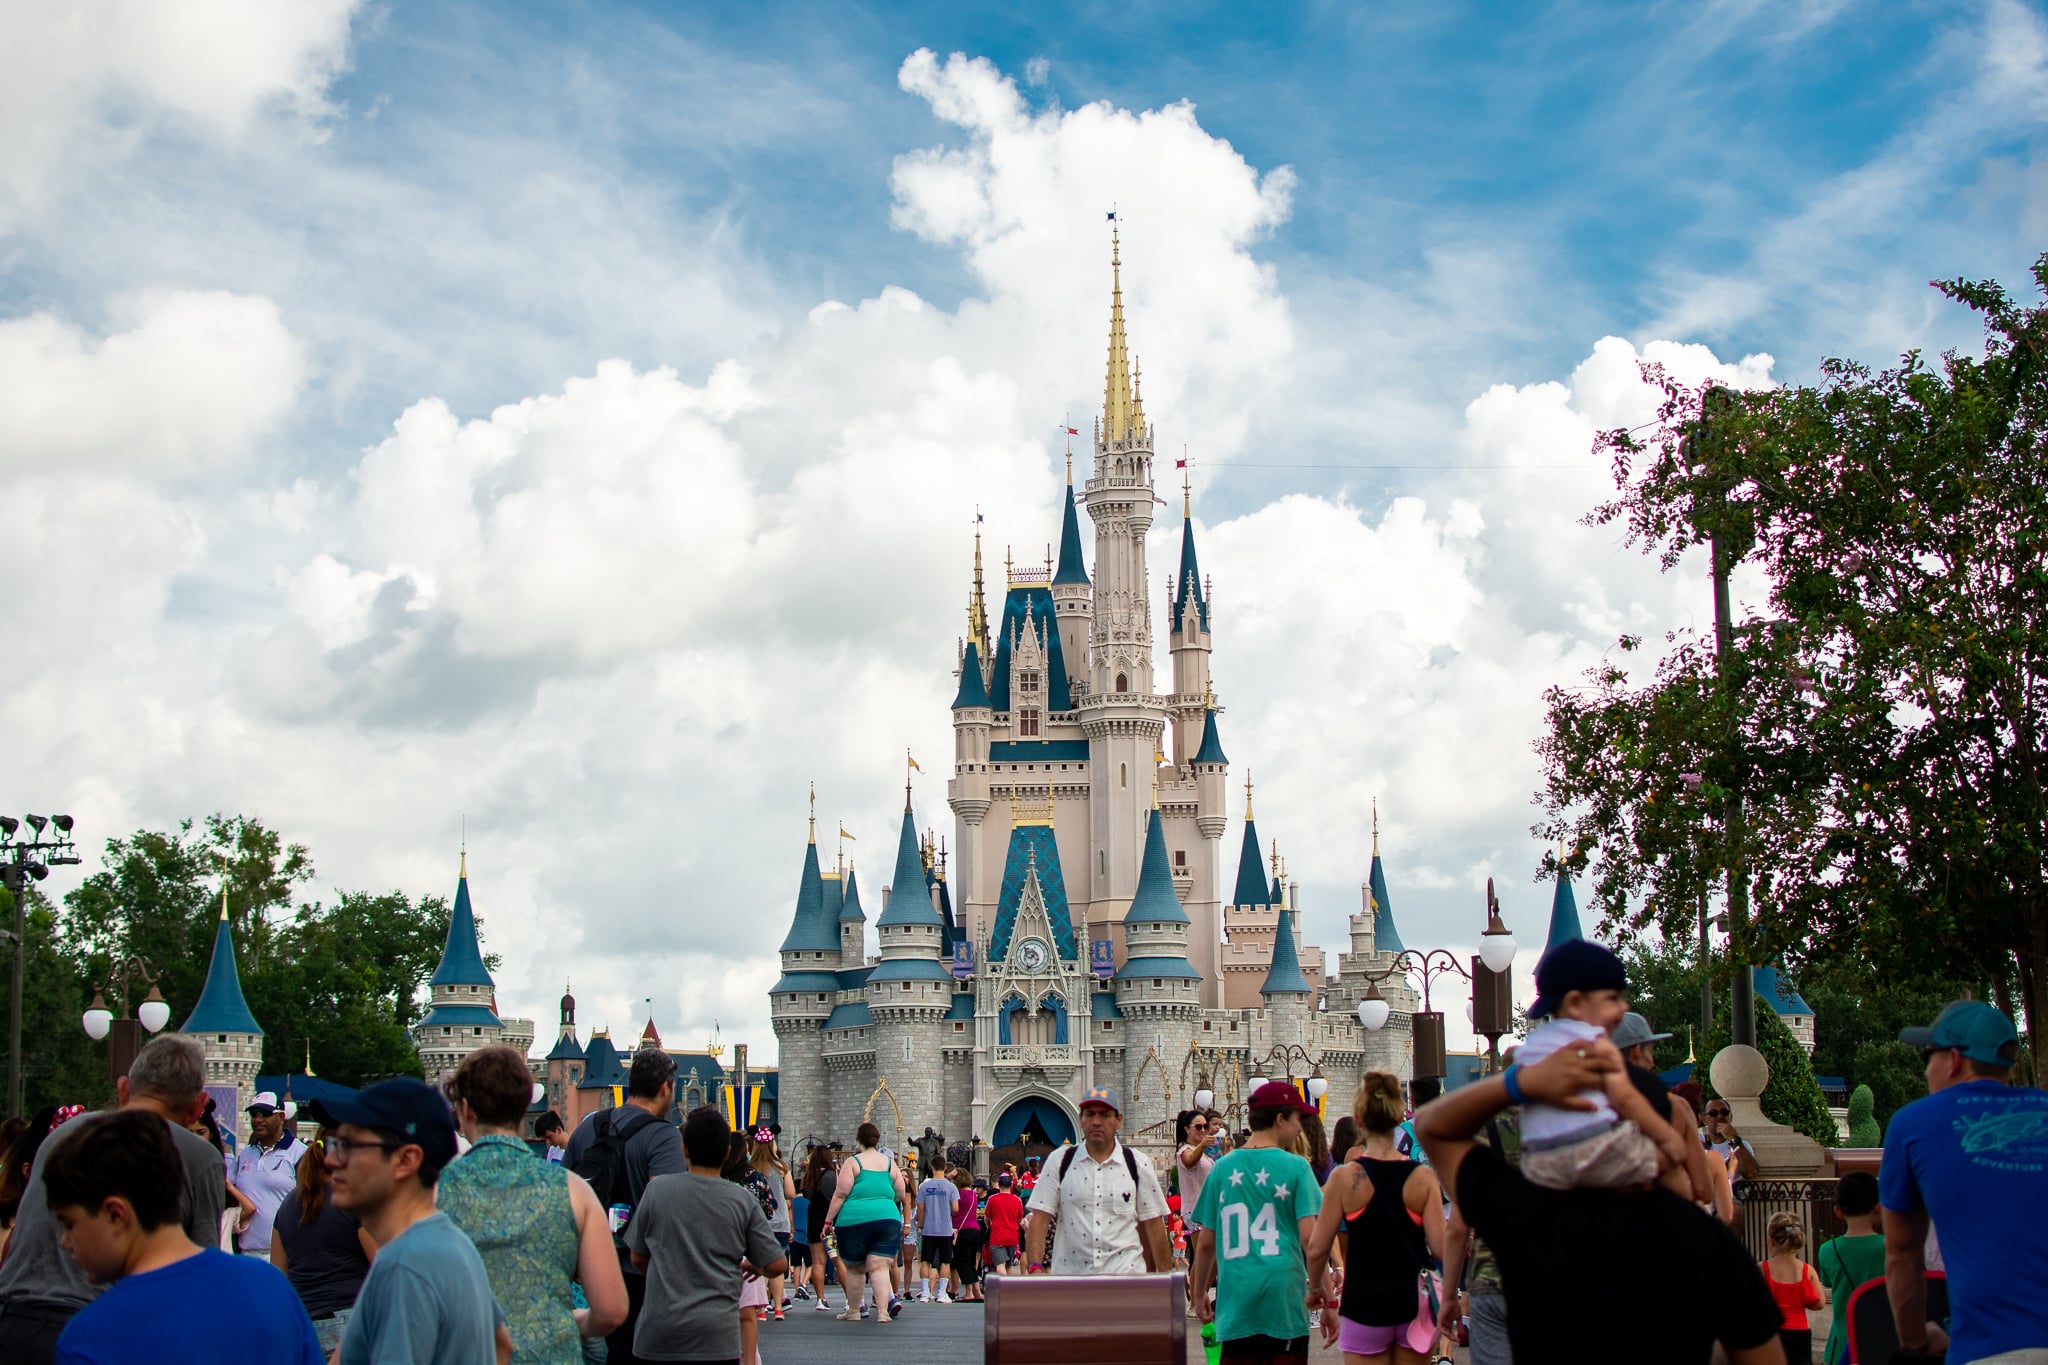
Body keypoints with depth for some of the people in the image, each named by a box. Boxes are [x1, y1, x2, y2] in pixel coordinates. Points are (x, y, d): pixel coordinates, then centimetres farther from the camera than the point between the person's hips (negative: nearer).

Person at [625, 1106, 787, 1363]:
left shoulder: (657, 1188, -2)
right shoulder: (744, 1201, -2)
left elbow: (638, 1257, 8)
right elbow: (777, 1265, -1)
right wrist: (753, 1268, 22)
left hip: (660, 1332, 1)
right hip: (719, 1334, -1)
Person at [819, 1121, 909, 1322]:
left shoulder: (852, 1162, 0)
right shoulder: (890, 1163, 10)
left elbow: (840, 1194, -5)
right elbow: (901, 1196, 15)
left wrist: (828, 1221, 0)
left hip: (854, 1219, -2)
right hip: (888, 1218, 2)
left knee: (854, 1268, 12)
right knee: (880, 1267, -1)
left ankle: (853, 1311, 21)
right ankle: (883, 1311, -14)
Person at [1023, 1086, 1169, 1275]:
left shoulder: (1138, 1165, 7)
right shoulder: (1060, 1162, 7)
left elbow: (1153, 1226, 7)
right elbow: (1039, 1218, 1)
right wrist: (1035, 1267, -13)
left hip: (1126, 1275, 0)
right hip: (1068, 1275, 0)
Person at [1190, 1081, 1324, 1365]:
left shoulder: (1222, 1168, 4)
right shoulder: (1296, 1166, -5)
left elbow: (1206, 1242, 6)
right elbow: (1310, 1237, -11)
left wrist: (1199, 1293, 18)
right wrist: (1317, 1288, 3)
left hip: (1235, 1300, 3)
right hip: (1285, 1297, -3)